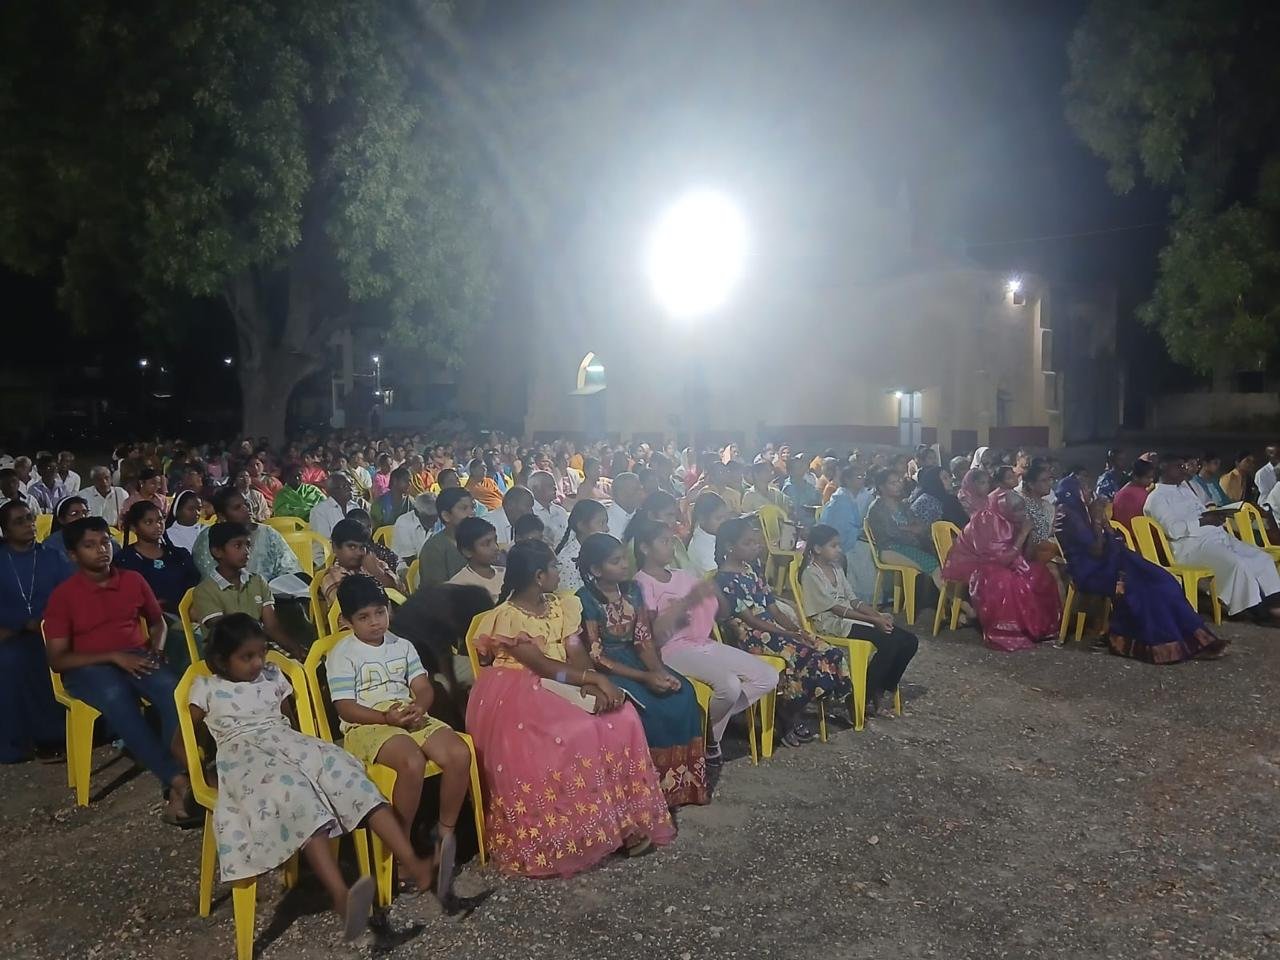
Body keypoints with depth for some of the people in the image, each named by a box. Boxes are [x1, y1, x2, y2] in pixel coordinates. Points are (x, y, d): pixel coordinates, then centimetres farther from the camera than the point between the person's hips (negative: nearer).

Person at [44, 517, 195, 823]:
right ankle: (177, 779, -39)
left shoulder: (133, 580, 9)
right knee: (117, 697, -39)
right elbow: (57, 660, -6)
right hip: (89, 667, -3)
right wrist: (114, 657, -18)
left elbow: (158, 622, 24)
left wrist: (155, 650, 1)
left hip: (137, 657, 3)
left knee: (174, 691, -32)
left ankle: (176, 789, -36)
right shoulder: (63, 595, -2)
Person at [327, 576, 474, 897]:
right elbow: (345, 707, -7)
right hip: (367, 725, -5)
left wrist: (420, 707, -13)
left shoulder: (402, 646, 16)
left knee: (460, 754, -22)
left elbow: (424, 687, 11)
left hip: (410, 716, 5)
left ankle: (445, 835, -5)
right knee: (413, 762, -36)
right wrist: (386, 717, -21)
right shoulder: (342, 654, 0)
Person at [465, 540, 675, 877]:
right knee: (571, 737, -31)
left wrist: (591, 685, -20)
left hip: (562, 686, 7)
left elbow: (575, 655, 0)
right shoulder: (506, 618, -13)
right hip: (519, 692, -7)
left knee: (620, 718, -15)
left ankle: (625, 820, -8)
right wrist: (594, 678, -24)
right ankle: (557, 840, -17)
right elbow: (542, 665, -19)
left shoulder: (561, 607, 9)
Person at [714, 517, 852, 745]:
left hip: (772, 629, 9)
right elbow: (749, 620, -16)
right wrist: (790, 635, -17)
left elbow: (774, 609, 12)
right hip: (749, 637, -8)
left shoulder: (752, 568, 13)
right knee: (806, 656, -24)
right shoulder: (725, 579, -13)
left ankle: (795, 714, 4)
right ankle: (787, 715, -1)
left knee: (830, 653, -7)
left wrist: (798, 630, -3)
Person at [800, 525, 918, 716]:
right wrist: (873, 620, -18)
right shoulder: (811, 574, -11)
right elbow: (836, 608, -15)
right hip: (832, 623, -8)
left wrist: (878, 615, -4)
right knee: (889, 643, -26)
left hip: (851, 616, 9)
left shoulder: (836, 568, 15)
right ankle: (866, 699, -13)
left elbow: (852, 600, 13)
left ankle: (883, 690, 3)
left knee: (909, 641, -6)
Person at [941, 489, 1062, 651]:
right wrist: (1023, 534, -23)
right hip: (971, 566, -8)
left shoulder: (1004, 520, -1)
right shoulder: (986, 522, -25)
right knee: (1006, 582, -34)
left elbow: (1020, 555, 4)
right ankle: (1005, 632, -21)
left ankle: (1038, 626, 4)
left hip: (992, 564, 8)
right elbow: (1003, 559, -27)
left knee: (1038, 575, -4)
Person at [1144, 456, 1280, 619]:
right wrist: (1203, 522, -17)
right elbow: (1172, 529, -17)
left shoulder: (1184, 488, 23)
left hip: (1216, 536, 10)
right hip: (1192, 545, -10)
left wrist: (1215, 515, 1)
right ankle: (1255, 608, -18)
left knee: (1262, 557, -3)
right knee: (1237, 564, -30)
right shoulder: (1156, 498, -5)